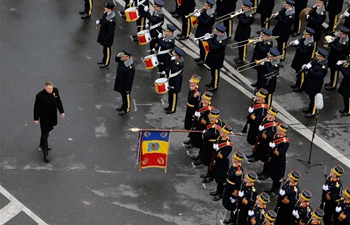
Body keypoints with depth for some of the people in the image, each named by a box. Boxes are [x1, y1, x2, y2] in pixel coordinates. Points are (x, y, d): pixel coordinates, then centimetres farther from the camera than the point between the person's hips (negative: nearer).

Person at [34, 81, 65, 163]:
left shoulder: (55, 91, -9)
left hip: (53, 116, 6)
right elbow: (37, 108, -15)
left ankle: (42, 144, 50)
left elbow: (58, 101, 7)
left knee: (47, 130, 25)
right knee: (45, 134, -4)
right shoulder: (40, 96, -25)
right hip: (44, 117, -6)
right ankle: (46, 154, -1)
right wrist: (36, 119, -11)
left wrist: (61, 111, 8)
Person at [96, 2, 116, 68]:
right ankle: (104, 61, 45)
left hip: (108, 37, -9)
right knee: (105, 48, 26)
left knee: (107, 49, 13)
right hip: (103, 34, 9)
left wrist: (105, 39, -20)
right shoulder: (106, 13, -9)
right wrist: (99, 21, -7)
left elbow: (110, 32, -27)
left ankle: (106, 63, 32)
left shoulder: (112, 20, -34)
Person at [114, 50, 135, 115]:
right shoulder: (123, 61, -12)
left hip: (125, 85, -8)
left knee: (126, 96, 15)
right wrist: (118, 56, -13)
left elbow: (130, 79, -28)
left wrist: (127, 89, -20)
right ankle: (124, 106, 49)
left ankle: (126, 109, 35)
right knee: (123, 95, 28)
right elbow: (117, 60, 11)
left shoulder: (130, 67, -36)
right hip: (120, 83, 8)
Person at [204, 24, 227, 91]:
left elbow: (214, 48, -33)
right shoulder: (217, 36, -7)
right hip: (213, 57, 9)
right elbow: (213, 41, 7)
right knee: (213, 71, 26)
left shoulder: (221, 42, -35)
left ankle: (215, 86, 26)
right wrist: (208, 37, -13)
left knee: (215, 72, 10)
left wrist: (209, 40, -29)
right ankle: (213, 83, 45)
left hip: (217, 59, -9)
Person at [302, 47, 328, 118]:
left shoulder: (323, 66, -30)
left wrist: (309, 68, -34)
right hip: (310, 83, 8)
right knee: (311, 97, 26)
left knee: (313, 98, 9)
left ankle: (312, 112, 26)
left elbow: (317, 75, -34)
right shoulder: (316, 60, -3)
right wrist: (306, 66, -9)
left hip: (315, 85, -8)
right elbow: (310, 64, 14)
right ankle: (310, 109, 45)